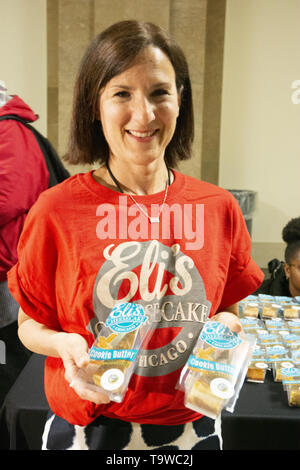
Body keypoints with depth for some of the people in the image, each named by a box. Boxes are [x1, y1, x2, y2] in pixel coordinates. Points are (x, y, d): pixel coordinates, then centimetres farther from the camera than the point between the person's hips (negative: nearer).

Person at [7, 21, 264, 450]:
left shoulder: (219, 208, -7)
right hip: (87, 428, -2)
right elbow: (29, 323, -3)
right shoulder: (56, 211, -14)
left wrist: (225, 324, -13)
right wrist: (65, 343, -22)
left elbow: (228, 308, 7)